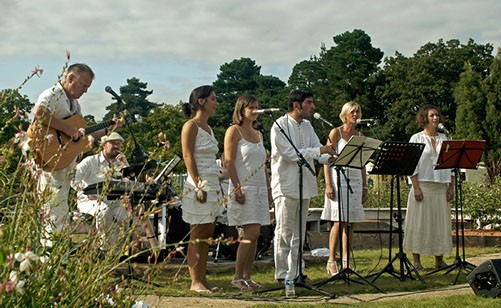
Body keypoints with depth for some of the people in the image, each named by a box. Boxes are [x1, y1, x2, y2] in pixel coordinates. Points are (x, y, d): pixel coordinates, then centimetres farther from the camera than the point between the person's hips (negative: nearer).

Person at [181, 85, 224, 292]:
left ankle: (202, 279, 13)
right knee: (197, 235, -5)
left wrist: (214, 186, 18)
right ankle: (195, 281, 0)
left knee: (206, 236, 9)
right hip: (199, 186, -8)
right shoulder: (191, 126, -7)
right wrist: (199, 185, -20)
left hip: (213, 185, 8)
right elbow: (188, 157, -14)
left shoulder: (208, 128, 18)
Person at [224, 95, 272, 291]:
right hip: (244, 188, -7)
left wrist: (269, 190, 16)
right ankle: (237, 277, -7)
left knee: (253, 234, 5)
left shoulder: (258, 134, 19)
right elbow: (229, 162, -10)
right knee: (252, 232, -14)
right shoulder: (234, 131, -3)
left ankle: (246, 277, 10)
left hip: (260, 189, 7)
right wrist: (237, 188, -18)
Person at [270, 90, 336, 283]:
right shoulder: (280, 126, -10)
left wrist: (329, 158, -12)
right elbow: (290, 153, -19)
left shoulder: (307, 126, 14)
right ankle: (281, 274, 3)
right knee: (284, 232, -4)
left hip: (305, 186, 8)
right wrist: (318, 151, -23)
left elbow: (319, 150, 10)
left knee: (299, 233, 11)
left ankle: (294, 273, 17)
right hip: (286, 186, -8)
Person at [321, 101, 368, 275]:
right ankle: (331, 260, -4)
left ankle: (346, 260, 9)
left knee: (350, 222, 4)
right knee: (339, 222, -10)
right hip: (339, 178, -5)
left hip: (355, 181, 5)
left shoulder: (360, 136, 15)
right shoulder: (336, 133, -1)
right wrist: (328, 184, -14)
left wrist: (364, 186, 13)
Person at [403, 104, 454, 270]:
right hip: (423, 185, -4)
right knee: (419, 222, -3)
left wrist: (451, 186, 5)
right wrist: (416, 187, -14)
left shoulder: (443, 139, 14)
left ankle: (439, 260, 12)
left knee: (441, 221, 4)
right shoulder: (416, 138, 1)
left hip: (441, 187, 4)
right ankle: (416, 261, 3)